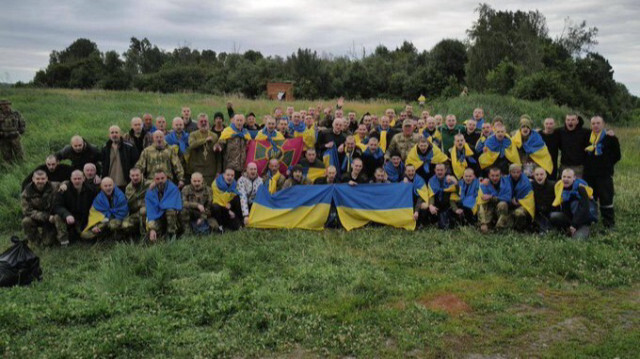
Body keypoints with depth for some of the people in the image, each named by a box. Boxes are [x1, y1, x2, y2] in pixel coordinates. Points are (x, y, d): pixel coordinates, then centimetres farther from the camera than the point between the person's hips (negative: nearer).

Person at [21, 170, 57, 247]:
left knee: (48, 243, -12)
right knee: (26, 221, -35)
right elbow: (28, 211, -21)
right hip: (34, 218, 0)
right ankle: (34, 240, -6)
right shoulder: (27, 193, -17)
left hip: (49, 220, 0)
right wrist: (46, 217, -32)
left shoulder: (52, 188, -14)